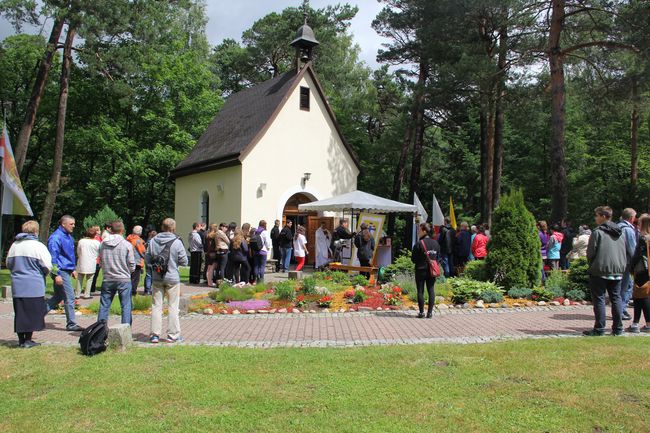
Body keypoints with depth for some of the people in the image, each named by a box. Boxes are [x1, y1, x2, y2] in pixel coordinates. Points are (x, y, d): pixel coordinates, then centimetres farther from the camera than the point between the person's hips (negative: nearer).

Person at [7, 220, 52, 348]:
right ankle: (28, 340, 7)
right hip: (34, 286, -5)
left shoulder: (14, 245, 6)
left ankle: (21, 339, 20)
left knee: (19, 312, 13)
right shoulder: (38, 246, -11)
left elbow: (8, 263, 15)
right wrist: (41, 274, 8)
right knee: (32, 313, 4)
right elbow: (47, 267, -12)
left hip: (17, 285, 5)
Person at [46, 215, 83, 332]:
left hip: (66, 270, 10)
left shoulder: (68, 236, 14)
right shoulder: (56, 237, -15)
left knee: (58, 297, 17)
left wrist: (73, 269, 24)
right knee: (69, 298, -4)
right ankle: (71, 324, 3)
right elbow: (53, 257, -18)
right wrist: (56, 274, -21)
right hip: (61, 271, -10)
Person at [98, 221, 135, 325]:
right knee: (126, 305, 3)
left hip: (107, 279, 3)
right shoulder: (127, 244, -10)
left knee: (104, 305, 13)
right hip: (124, 279, -3)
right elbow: (132, 264, -6)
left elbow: (100, 262, 9)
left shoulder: (103, 244, 1)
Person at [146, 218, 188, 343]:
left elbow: (147, 260, 2)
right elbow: (184, 262, -8)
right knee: (173, 306, 6)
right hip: (173, 278, -3)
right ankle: (172, 334, 10)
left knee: (156, 306, 9)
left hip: (157, 278, 3)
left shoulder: (153, 241, -2)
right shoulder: (177, 242, -11)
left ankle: (155, 334, 12)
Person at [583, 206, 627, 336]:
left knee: (599, 299, 0)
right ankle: (618, 328, 14)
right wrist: (621, 267, 18)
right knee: (616, 298, 12)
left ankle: (599, 329, 1)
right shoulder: (620, 233, 11)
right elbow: (624, 253, 13)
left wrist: (592, 265, 6)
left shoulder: (598, 232, -11)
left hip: (600, 271, -6)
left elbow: (590, 253, -10)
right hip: (618, 271, 6)